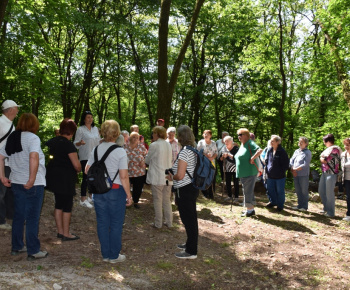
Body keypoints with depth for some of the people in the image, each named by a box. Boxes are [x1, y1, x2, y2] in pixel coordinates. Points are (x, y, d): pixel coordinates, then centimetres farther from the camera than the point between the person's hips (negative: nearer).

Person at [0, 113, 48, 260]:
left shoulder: (12, 138, 11)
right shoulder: (32, 138, -13)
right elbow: (34, 157, -29)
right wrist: (32, 179, -25)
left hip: (16, 182, 7)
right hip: (33, 185, -7)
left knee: (19, 215, 17)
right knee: (32, 218, 1)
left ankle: (17, 247, 29)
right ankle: (33, 251, 9)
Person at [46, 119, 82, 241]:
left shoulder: (52, 142, 6)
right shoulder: (68, 144, -17)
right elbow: (76, 164, -18)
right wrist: (79, 170, 2)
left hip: (53, 175, 8)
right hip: (65, 178, -8)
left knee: (59, 203, 16)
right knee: (67, 205, 3)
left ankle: (60, 231, 25)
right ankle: (66, 234, 11)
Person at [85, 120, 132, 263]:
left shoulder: (96, 149, 2)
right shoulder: (120, 152, -12)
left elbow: (87, 170, 6)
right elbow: (124, 177, -14)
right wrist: (129, 195, -6)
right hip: (116, 191, -4)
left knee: (102, 223, 13)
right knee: (116, 224, 8)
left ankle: (105, 254, 23)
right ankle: (114, 256, 17)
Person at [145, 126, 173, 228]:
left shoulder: (154, 145, -12)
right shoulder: (168, 145, 5)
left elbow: (147, 160, -3)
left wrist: (150, 162, 20)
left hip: (157, 177, -6)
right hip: (168, 177, 6)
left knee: (157, 200, 4)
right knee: (167, 200, 14)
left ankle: (158, 223, 11)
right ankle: (169, 222, 20)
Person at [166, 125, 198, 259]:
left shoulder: (184, 152, -20)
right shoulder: (193, 150, 9)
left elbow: (180, 176, -25)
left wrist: (171, 177, -5)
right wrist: (174, 174, 13)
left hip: (184, 190, -10)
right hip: (192, 187, 10)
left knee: (188, 219, 0)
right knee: (191, 218, 21)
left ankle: (191, 251, 11)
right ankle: (191, 244, 37)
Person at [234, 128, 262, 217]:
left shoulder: (250, 144, -15)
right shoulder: (242, 145, 15)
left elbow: (260, 150, -30)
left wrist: (252, 159, -24)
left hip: (249, 172, -10)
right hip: (243, 173, 10)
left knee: (248, 191, -4)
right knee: (248, 191, 16)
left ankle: (250, 210, 4)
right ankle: (251, 209, 25)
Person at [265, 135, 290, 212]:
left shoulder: (282, 152, -13)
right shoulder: (269, 151, 3)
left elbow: (286, 163, -10)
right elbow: (266, 161, 15)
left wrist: (282, 171, -9)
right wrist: (267, 169, 7)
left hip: (280, 176, -5)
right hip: (270, 175, 6)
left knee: (280, 191, 6)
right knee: (270, 190, 17)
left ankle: (280, 205, 19)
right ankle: (273, 202, 35)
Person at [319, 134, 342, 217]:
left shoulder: (334, 149, -15)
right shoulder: (329, 149, 16)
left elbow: (324, 160, -18)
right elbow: (322, 158, 15)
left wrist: (321, 158, 0)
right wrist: (323, 158, -4)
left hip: (331, 173, -10)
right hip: (324, 173, 10)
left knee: (329, 192, -3)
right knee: (321, 191, 15)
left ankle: (331, 212, 8)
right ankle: (326, 208, 29)